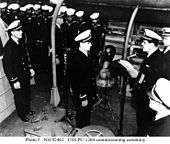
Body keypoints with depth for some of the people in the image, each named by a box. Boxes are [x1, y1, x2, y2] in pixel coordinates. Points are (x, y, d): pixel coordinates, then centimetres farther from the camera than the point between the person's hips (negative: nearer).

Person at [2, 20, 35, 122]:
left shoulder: (20, 43, 3)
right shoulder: (9, 47, -23)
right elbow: (7, 66, -23)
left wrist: (30, 68, 13)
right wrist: (14, 81, -22)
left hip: (25, 75, 8)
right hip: (16, 77, -8)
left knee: (27, 94, 22)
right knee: (19, 97, 10)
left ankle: (27, 110, 44)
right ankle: (22, 115, 31)